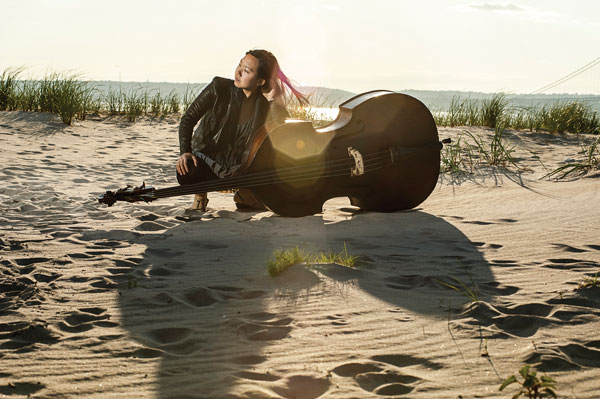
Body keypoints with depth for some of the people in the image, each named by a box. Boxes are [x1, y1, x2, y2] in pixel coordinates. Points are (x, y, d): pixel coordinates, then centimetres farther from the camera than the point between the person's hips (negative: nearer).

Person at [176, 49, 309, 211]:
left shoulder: (265, 103, -6)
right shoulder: (219, 87, -12)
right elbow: (188, 118, -9)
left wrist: (274, 100, -25)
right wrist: (185, 152, -23)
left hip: (238, 167, 2)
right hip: (206, 159, -2)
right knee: (186, 173, -37)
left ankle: (243, 196, 12)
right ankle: (200, 195, 0)